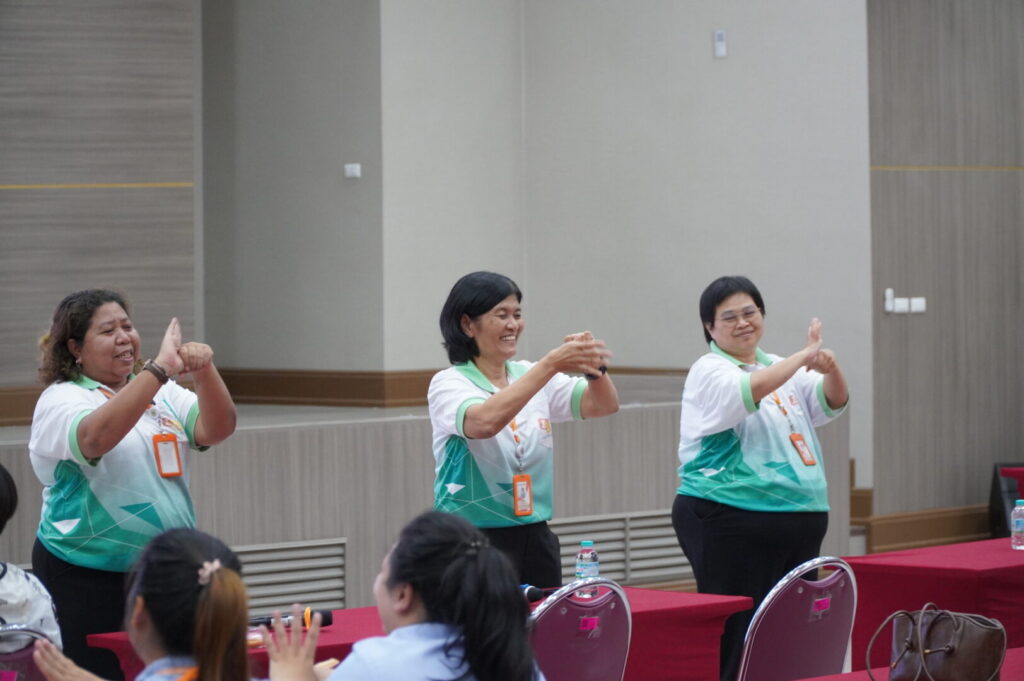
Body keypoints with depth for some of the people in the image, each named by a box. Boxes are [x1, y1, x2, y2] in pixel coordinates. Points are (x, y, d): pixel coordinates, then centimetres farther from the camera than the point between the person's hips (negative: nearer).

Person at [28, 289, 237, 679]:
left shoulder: (162, 392, 13)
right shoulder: (60, 400, -5)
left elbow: (217, 429, -1)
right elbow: (96, 437, -27)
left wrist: (204, 371, -20)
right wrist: (160, 368, -29)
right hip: (87, 579, -5)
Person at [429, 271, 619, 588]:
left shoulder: (531, 375, 9)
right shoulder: (448, 383, -8)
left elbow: (604, 405, -3)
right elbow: (485, 422, -30)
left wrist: (593, 366, -24)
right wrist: (551, 363, -35)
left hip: (535, 541, 5)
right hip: (473, 545, -5)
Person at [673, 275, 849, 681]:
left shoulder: (785, 370, 17)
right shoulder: (710, 372, -5)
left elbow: (831, 403, 7)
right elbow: (748, 392, -24)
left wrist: (830, 367, -14)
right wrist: (804, 356, -20)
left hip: (799, 520, 7)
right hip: (730, 522, -7)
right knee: (738, 637, -8)